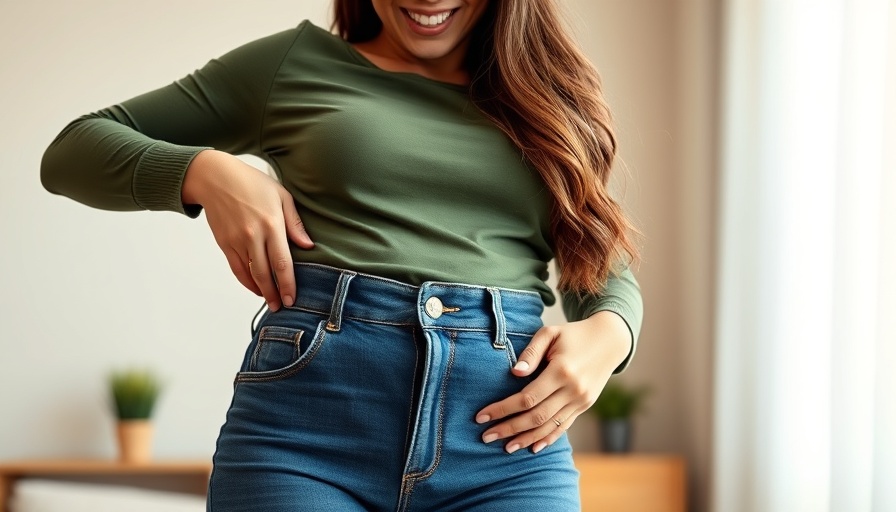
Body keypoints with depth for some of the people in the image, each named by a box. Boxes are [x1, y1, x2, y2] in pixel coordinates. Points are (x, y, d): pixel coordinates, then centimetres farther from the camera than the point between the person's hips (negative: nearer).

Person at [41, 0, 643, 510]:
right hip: (305, 424, -1)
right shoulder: (297, 62, 14)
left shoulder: (547, 98, 20)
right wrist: (205, 171, -5)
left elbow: (611, 272, 24)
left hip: (505, 450, 2)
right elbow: (73, 151, 15)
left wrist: (605, 336, -1)